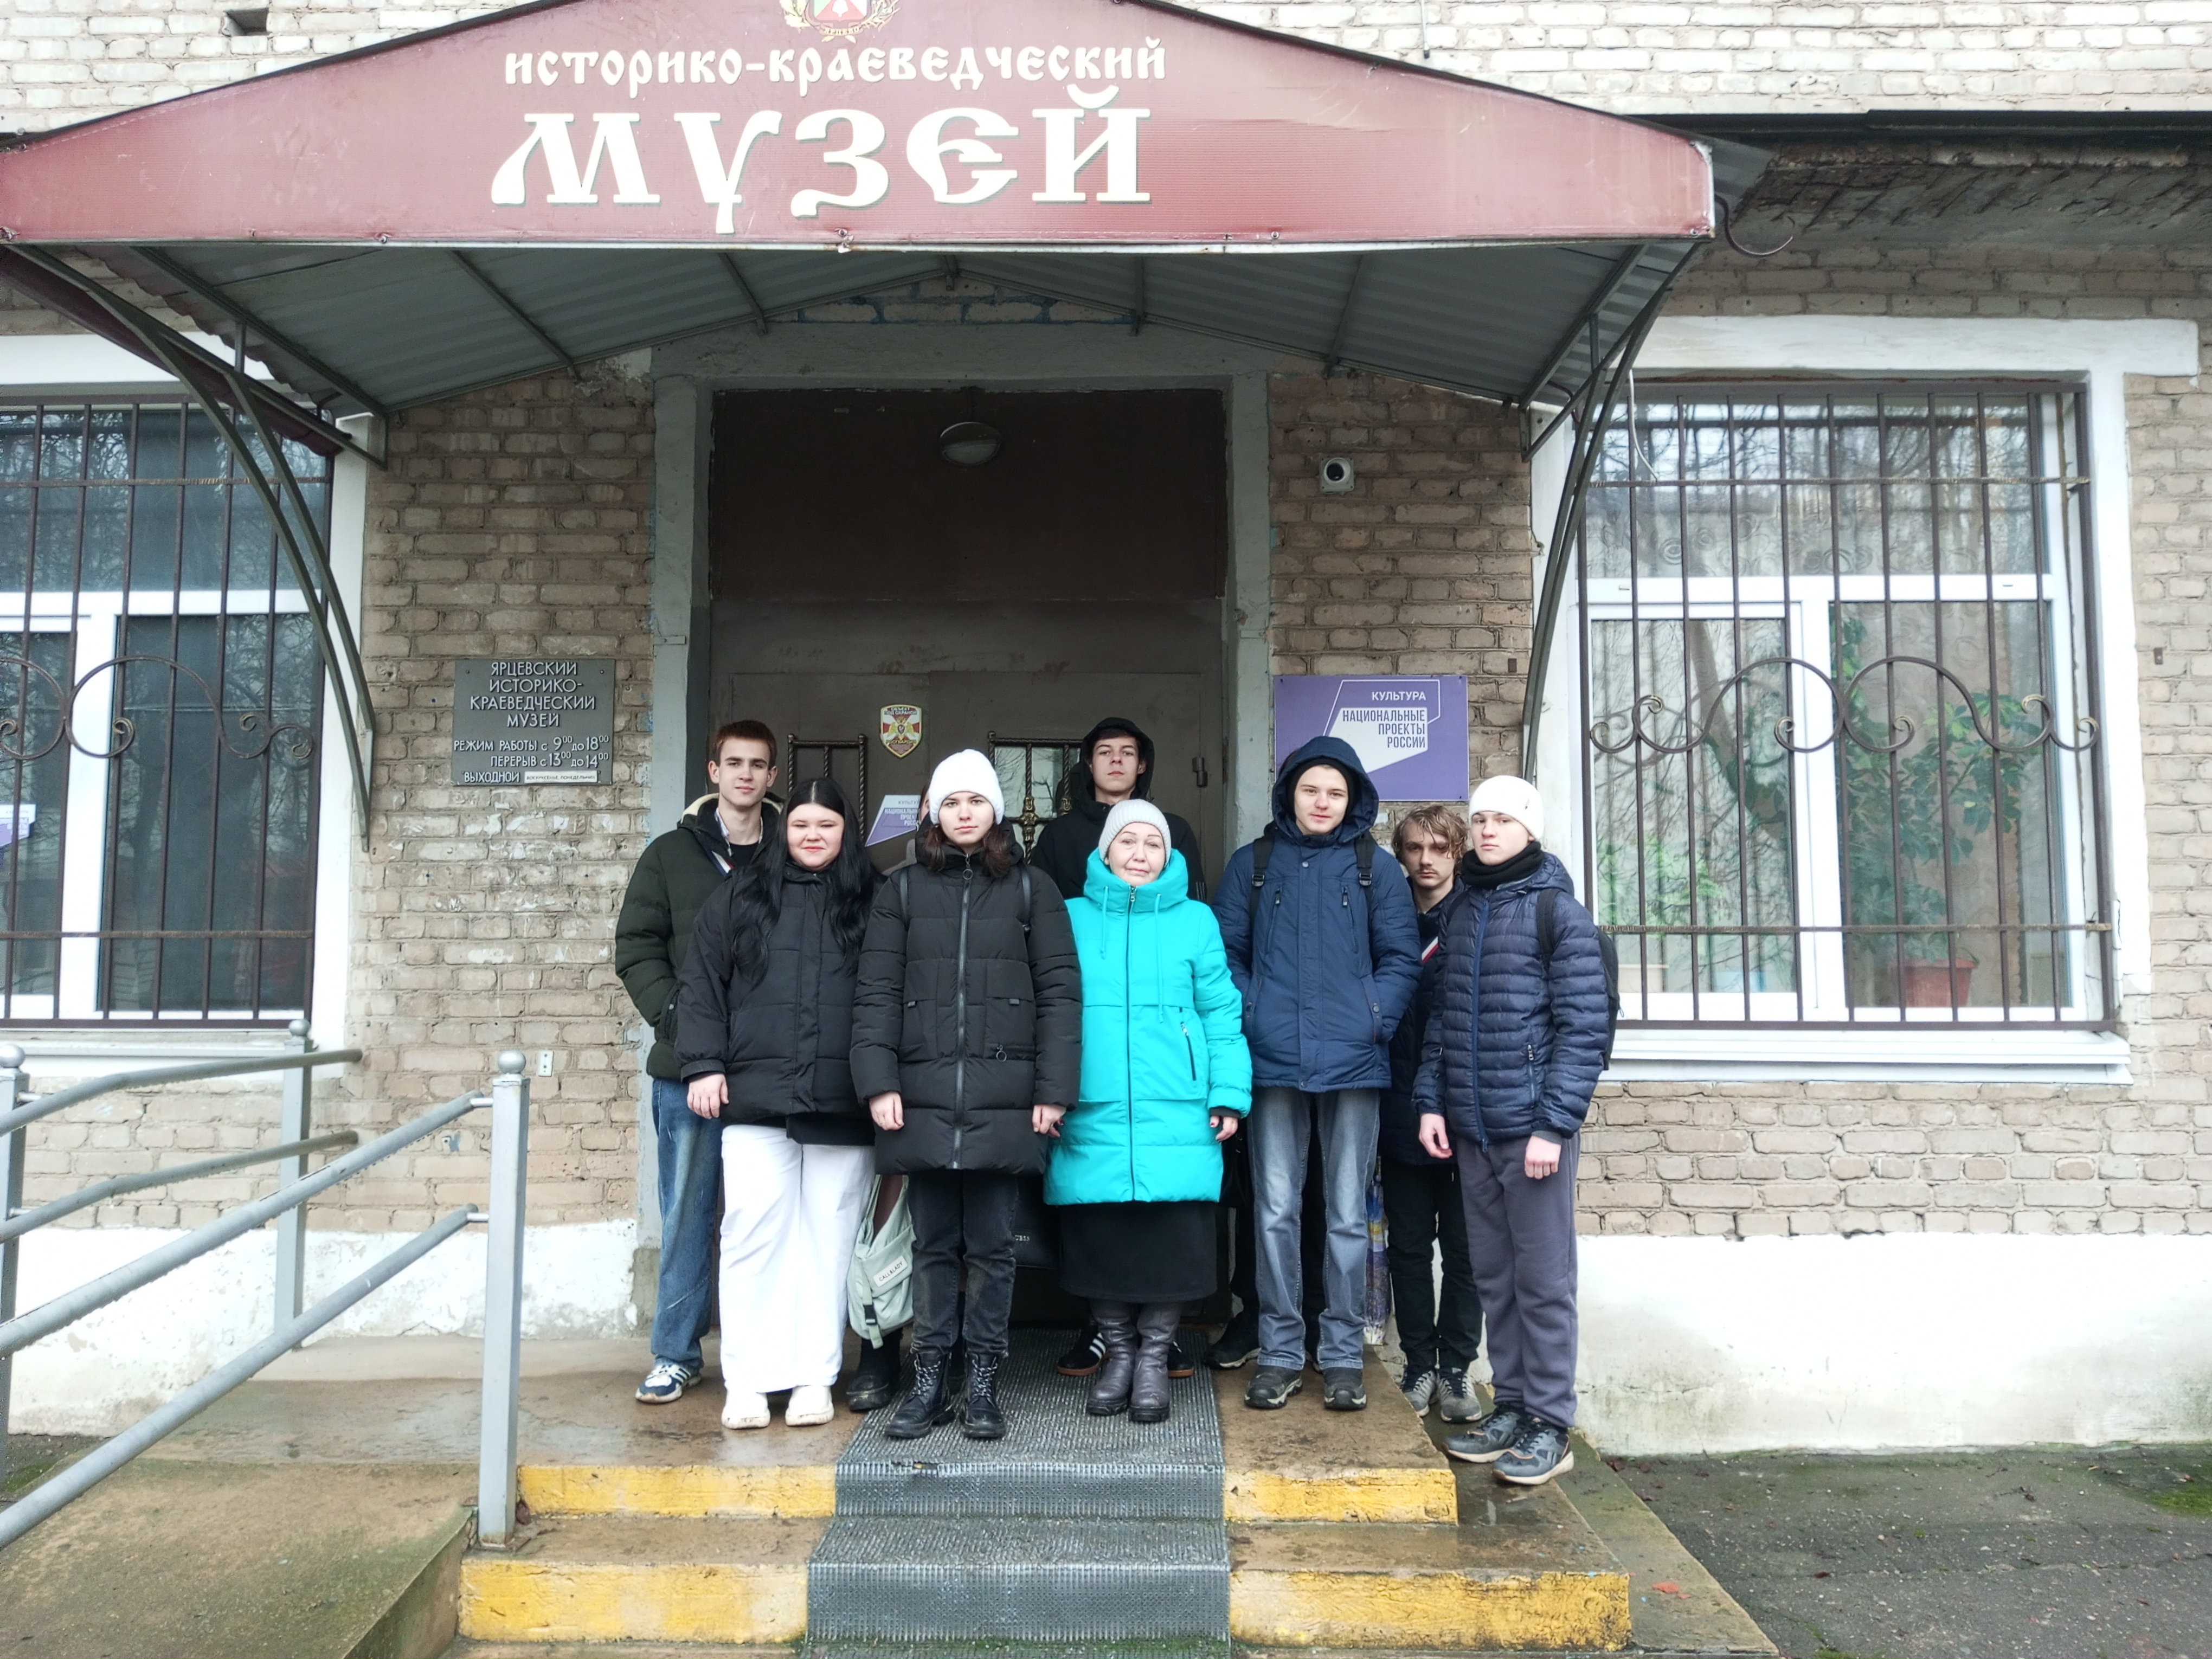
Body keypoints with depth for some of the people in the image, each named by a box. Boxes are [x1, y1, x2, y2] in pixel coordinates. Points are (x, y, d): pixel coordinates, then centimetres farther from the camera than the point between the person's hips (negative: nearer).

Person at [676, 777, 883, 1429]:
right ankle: (747, 1380, 8)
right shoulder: (739, 895, 11)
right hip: (755, 1097, 0)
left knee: (828, 1240, 5)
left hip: (842, 1104, 0)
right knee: (752, 1234, -1)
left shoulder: (873, 902, 9)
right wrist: (703, 1064, -2)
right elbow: (704, 984, 8)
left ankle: (815, 1376, 14)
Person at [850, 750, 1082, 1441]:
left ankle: (983, 1383, 16)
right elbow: (877, 992, 5)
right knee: (933, 1244, 7)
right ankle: (929, 1381, 17)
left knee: (991, 1246, 5)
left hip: (1003, 1098, -1)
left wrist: (1054, 1090, -5)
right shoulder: (902, 889, 11)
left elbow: (1059, 992, 3)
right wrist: (879, 1082, -5)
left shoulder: (1032, 889, 8)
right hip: (924, 1096, 1)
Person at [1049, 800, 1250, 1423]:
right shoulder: (1071, 919, 9)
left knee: (1172, 1241, 1)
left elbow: (1221, 1013, 5)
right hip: (1092, 1115, 1)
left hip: (1177, 1116, 0)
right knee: (1099, 1240, 5)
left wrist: (1230, 1093, -3)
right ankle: (1118, 1353, 25)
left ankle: (1153, 1358, 20)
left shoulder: (1195, 921, 8)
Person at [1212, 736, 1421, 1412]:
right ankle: (1280, 1352, 15)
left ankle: (1344, 1354, 17)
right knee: (1275, 1211, 4)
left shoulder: (1376, 869, 8)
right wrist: (1248, 1016, -7)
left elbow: (1402, 959, 5)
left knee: (1347, 1214, 6)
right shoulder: (1252, 864, 9)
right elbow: (1224, 950, 5)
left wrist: (1374, 1019, -8)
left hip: (1352, 1061, 0)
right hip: (1274, 1060, 0)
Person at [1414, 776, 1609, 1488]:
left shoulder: (1559, 912, -4)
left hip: (1533, 1125, -6)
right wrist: (1431, 1101, 5)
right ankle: (1510, 1407, 23)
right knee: (1494, 1276, 12)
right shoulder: (1459, 916, 14)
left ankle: (1549, 1423, 11)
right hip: (1470, 1127, 6)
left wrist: (1555, 1125, -14)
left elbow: (1582, 1028, -9)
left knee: (1543, 1278, 1)